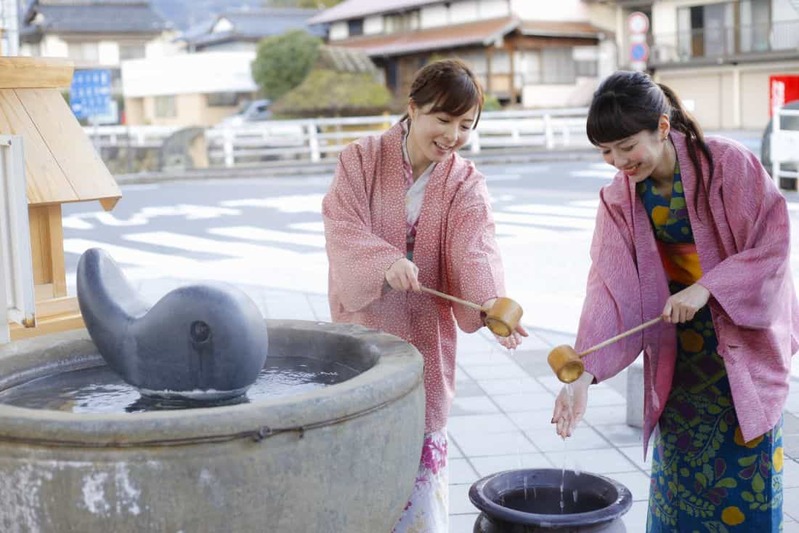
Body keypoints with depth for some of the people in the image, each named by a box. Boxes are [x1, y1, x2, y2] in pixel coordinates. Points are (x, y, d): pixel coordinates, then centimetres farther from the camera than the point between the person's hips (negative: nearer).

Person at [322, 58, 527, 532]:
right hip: (363, 329, -1)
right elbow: (342, 227, -15)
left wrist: (490, 300, -37)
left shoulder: (466, 185, 0)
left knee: (422, 453, 4)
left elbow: (475, 247, -17)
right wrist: (385, 262, -36)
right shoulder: (361, 160, -3)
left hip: (427, 337, 1)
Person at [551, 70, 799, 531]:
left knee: (746, 484, 2)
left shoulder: (728, 164, -17)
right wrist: (583, 373, -24)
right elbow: (610, 288, -13)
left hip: (744, 343, -3)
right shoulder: (620, 198, -5)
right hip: (678, 352, 4)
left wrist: (706, 288, -27)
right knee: (679, 485, 9)